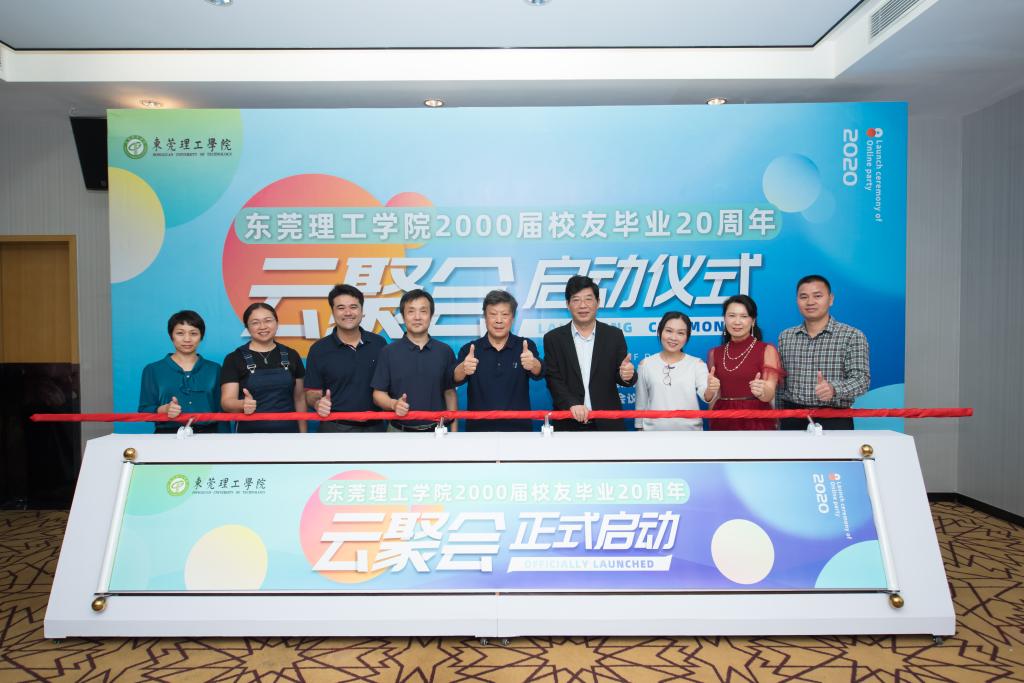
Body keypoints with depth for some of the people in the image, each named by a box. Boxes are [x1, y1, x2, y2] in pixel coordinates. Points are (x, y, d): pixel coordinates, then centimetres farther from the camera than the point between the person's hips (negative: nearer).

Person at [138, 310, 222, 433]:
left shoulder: (214, 369, 11)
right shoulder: (152, 370, 9)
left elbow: (221, 411, 10)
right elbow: (144, 411, 6)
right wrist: (163, 409, -13)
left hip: (207, 435, 1)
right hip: (168, 435, -1)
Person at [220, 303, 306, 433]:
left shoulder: (291, 356, 7)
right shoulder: (234, 359, -1)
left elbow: (299, 399, 10)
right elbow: (227, 401, -9)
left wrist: (303, 433, 6)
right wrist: (243, 404, -30)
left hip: (288, 430, 2)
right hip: (251, 432, -2)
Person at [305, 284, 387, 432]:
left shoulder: (379, 343, 1)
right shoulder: (319, 349, -4)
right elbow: (312, 392, -1)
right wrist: (318, 403, -22)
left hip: (375, 426, 2)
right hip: (335, 427, -2)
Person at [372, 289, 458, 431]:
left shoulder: (445, 351, 1)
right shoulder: (389, 352, -3)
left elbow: (450, 392, 5)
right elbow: (378, 393, -2)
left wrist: (454, 432, 0)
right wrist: (393, 404, -23)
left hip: (436, 430, 1)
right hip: (399, 430, -1)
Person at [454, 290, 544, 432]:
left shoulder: (526, 346, -4)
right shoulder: (470, 349, -2)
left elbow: (539, 373, -20)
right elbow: (456, 379, -16)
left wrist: (533, 364, -44)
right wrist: (463, 369, -39)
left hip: (518, 428, 0)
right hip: (479, 428, 0)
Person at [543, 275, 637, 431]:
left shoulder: (614, 335, 3)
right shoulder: (553, 338, 1)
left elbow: (624, 377, 3)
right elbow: (553, 380, -5)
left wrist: (626, 375, -21)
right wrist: (572, 404, -22)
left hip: (607, 422, 1)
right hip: (569, 422, -1)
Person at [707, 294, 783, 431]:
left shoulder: (767, 350, -5)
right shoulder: (715, 353, 5)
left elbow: (769, 394, -15)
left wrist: (762, 391, -35)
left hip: (756, 421, -3)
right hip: (723, 421, 3)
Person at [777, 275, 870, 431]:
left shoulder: (853, 336, -3)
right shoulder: (785, 337, 7)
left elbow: (861, 378, -13)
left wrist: (834, 389, -32)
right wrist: (779, 418, 7)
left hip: (834, 420, -2)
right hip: (793, 420, 3)